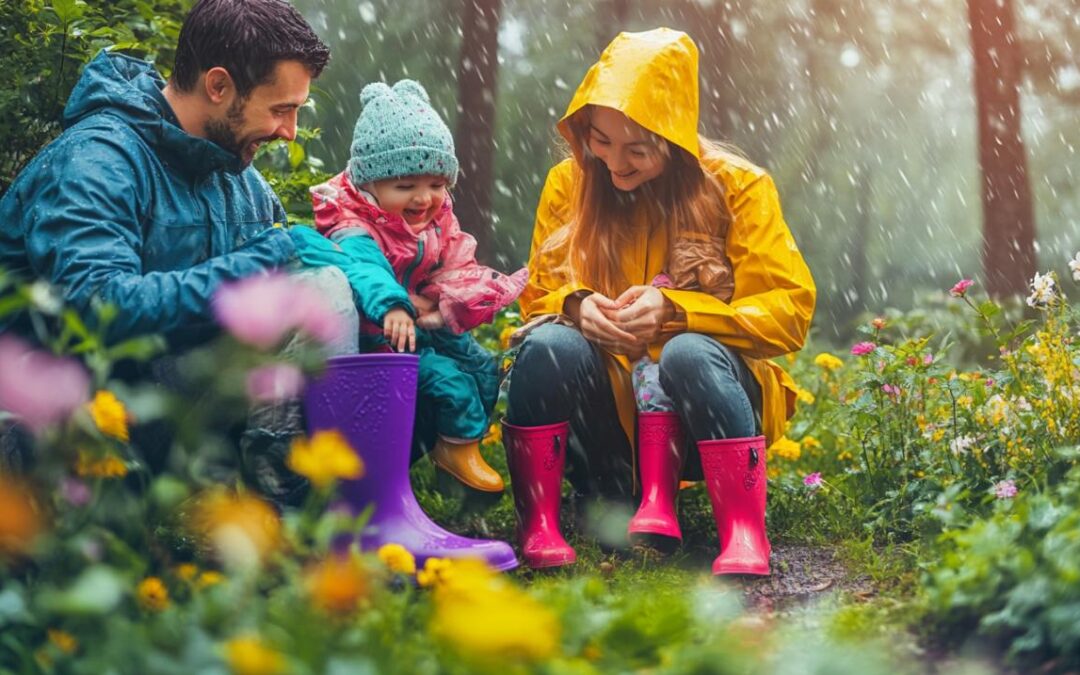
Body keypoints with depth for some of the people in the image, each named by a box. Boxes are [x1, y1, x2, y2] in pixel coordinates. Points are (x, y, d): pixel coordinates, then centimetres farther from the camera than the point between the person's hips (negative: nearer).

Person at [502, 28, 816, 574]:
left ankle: (744, 531, -29)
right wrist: (575, 306, -19)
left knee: (689, 352, -35)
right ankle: (536, 526, -25)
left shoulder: (736, 187, -5)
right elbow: (536, 298, 7)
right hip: (601, 414, 2)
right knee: (548, 342, -28)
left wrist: (674, 310, -25)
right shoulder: (569, 184, 2)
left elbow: (789, 311, -11)